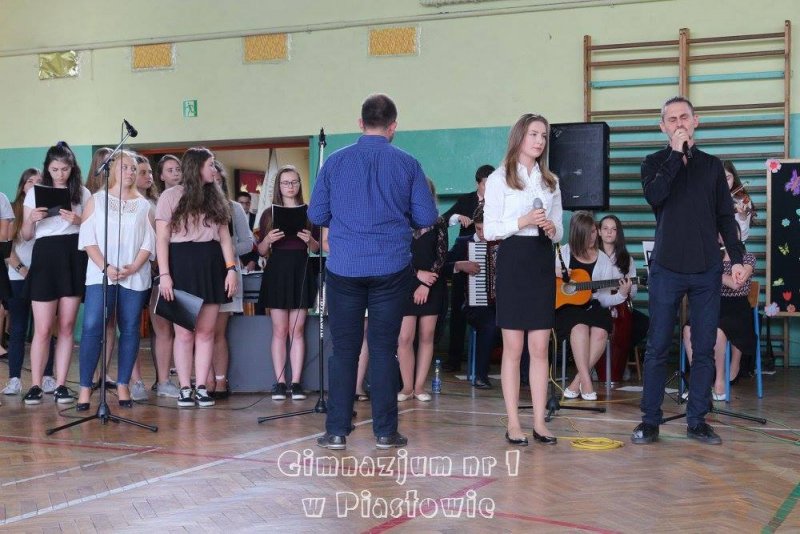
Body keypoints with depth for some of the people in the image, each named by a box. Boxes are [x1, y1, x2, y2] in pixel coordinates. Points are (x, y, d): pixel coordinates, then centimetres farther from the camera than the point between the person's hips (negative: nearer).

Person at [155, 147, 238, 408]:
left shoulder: (216, 199, 14)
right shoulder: (171, 196, 1)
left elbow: (224, 237, 13)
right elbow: (162, 239, -3)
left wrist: (231, 268, 1)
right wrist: (164, 274, -11)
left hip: (211, 266, 4)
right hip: (182, 264, -4)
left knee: (206, 332, 3)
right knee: (184, 333, -2)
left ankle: (201, 387, 7)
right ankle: (185, 389, 5)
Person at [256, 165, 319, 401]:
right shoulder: (269, 214, 7)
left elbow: (317, 249, 9)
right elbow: (262, 251, 6)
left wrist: (309, 240, -12)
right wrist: (268, 240, -14)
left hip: (301, 271, 0)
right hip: (277, 271, 0)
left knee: (297, 330, 1)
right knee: (279, 330, -1)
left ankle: (296, 382, 3)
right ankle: (280, 383, 2)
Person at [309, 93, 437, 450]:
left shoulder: (335, 162, 1)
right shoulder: (407, 164, -1)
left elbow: (316, 215, 4)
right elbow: (427, 217, -1)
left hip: (344, 268, 1)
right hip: (391, 268, 0)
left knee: (343, 349, 6)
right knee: (384, 349, 5)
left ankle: (337, 431, 8)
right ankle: (385, 432, 8)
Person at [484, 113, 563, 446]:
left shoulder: (550, 181, 15)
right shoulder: (500, 178, 1)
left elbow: (558, 233, 16)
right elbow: (489, 230, -4)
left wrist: (551, 228, -6)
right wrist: (522, 221, -18)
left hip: (543, 262, 4)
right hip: (513, 260, -4)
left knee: (540, 348, 3)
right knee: (513, 348, -2)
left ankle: (539, 423, 7)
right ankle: (513, 424, 3)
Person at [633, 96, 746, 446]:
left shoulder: (712, 165, 12)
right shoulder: (656, 162, 7)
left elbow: (726, 217, 11)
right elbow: (653, 196, -14)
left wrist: (737, 258, 2)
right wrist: (676, 153, -11)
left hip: (707, 269, 2)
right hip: (667, 268, -2)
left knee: (704, 348, 3)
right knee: (658, 347, 0)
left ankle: (697, 420, 11)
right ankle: (650, 420, 6)